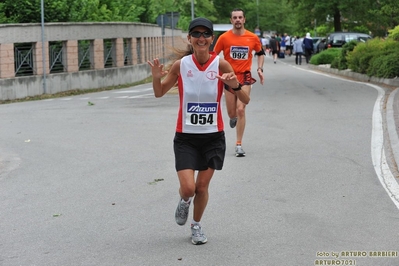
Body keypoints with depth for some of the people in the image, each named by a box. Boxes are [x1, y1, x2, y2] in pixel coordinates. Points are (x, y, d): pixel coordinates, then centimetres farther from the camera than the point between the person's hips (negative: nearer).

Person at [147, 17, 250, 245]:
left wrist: (235, 85, -30)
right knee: (188, 188, -10)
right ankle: (184, 201, 28)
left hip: (213, 136, 0)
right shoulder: (180, 65, -9)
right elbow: (159, 93, 5)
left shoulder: (221, 65, -11)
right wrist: (156, 78, -17)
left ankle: (197, 225, 35)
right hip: (186, 137, 0)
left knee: (202, 186, 9)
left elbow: (245, 100, -9)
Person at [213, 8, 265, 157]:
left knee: (240, 110, -12)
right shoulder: (224, 38, -5)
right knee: (232, 113, 5)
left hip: (245, 78, 0)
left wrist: (260, 69, 3)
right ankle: (233, 118, 47)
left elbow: (260, 53, 16)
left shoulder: (253, 38, -1)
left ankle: (239, 145, -3)